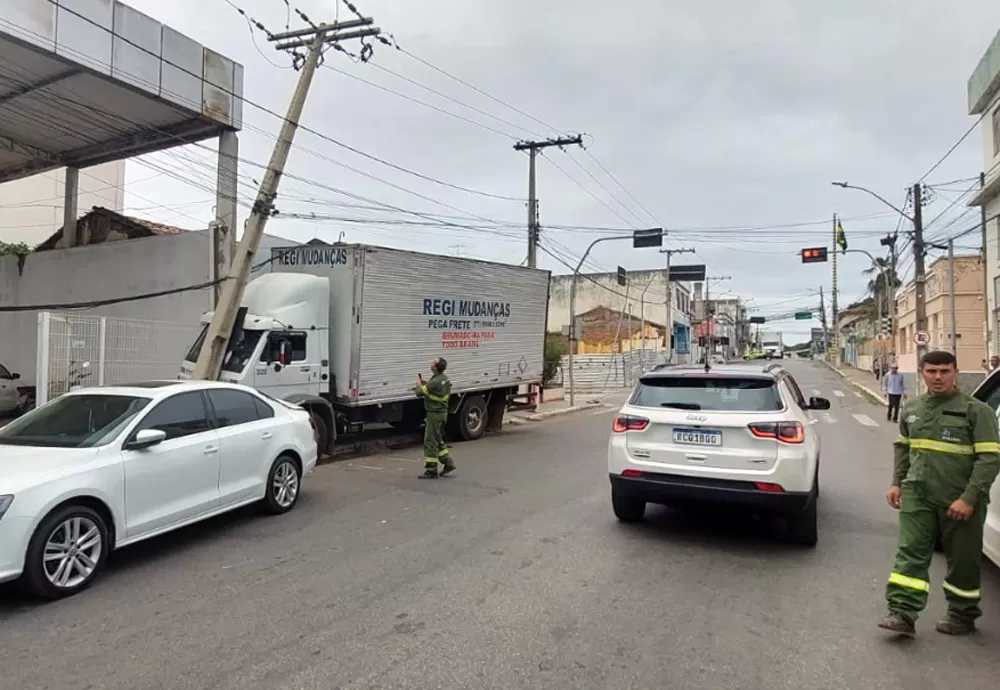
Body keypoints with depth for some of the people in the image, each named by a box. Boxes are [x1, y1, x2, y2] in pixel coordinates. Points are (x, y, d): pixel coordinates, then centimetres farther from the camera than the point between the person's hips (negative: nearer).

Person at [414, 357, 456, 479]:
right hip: (442, 412, 10)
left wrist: (418, 384, 6)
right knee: (438, 440, 20)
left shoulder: (435, 382, -24)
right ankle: (448, 464, 23)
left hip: (435, 414, -9)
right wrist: (422, 384, 6)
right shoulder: (444, 379, 6)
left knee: (430, 442, -2)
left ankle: (432, 471, 3)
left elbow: (420, 393, -14)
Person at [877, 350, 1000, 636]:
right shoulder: (911, 409, 8)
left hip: (960, 501, -4)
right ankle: (902, 614, 0)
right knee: (910, 554, -1)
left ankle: (963, 615, 29)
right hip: (917, 495, 4)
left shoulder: (977, 411, -8)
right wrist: (897, 483, 10)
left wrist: (969, 498, -19)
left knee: (962, 560, 11)